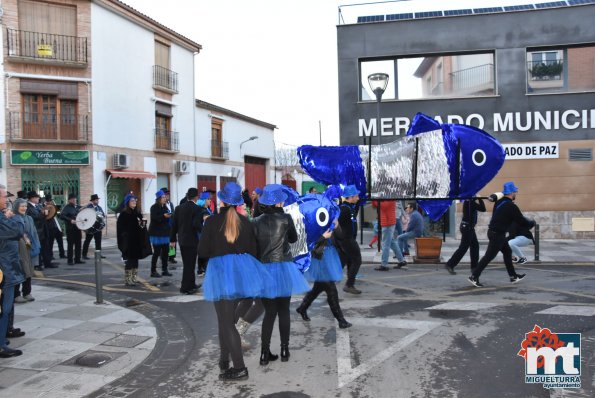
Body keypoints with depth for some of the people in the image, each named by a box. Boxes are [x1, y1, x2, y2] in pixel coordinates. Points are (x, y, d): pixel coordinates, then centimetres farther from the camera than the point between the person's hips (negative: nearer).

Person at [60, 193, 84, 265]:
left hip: (78, 228, 6)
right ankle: (70, 260, 4)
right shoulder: (67, 207, -5)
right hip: (70, 229, -6)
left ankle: (77, 259, 16)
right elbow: (62, 216, -18)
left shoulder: (79, 207, 14)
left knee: (78, 244, 8)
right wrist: (70, 220, -27)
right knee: (70, 245, -1)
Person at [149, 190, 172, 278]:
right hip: (156, 233, -7)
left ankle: (164, 270, 16)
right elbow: (154, 218, -22)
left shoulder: (165, 207, 15)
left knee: (165, 252, 7)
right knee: (157, 252, -5)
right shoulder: (154, 207, -8)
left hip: (165, 233, 7)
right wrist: (163, 216, -31)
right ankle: (153, 271, 2)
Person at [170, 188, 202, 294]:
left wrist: (172, 239, 13)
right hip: (192, 240, -7)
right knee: (189, 264, 2)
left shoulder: (179, 208, 6)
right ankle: (185, 288, 6)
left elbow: (174, 224, 7)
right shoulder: (196, 209, -13)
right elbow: (197, 224, -24)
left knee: (188, 263, 18)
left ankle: (191, 284, 30)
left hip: (182, 239, 7)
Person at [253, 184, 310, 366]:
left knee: (269, 312, 9)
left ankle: (265, 353, 7)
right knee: (284, 311, 11)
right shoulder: (285, 218, -7)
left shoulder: (257, 222, -3)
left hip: (264, 268, 2)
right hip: (283, 267, -1)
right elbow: (294, 238, 10)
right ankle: (284, 350, 18)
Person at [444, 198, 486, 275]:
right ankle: (450, 265, -3)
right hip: (467, 227, -9)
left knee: (475, 246, 12)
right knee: (463, 248, -6)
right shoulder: (470, 201, -16)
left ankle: (474, 266, 17)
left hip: (469, 227, 9)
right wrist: (480, 199, -8)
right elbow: (483, 209, -19)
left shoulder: (469, 200, 9)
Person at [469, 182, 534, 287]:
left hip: (493, 231, 9)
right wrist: (532, 223, 7)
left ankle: (513, 276, 28)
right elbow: (522, 222, -13)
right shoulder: (511, 207, -18)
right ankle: (474, 277, -2)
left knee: (507, 252, 19)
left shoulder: (499, 202, 4)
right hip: (497, 234, -9)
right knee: (489, 256, -5)